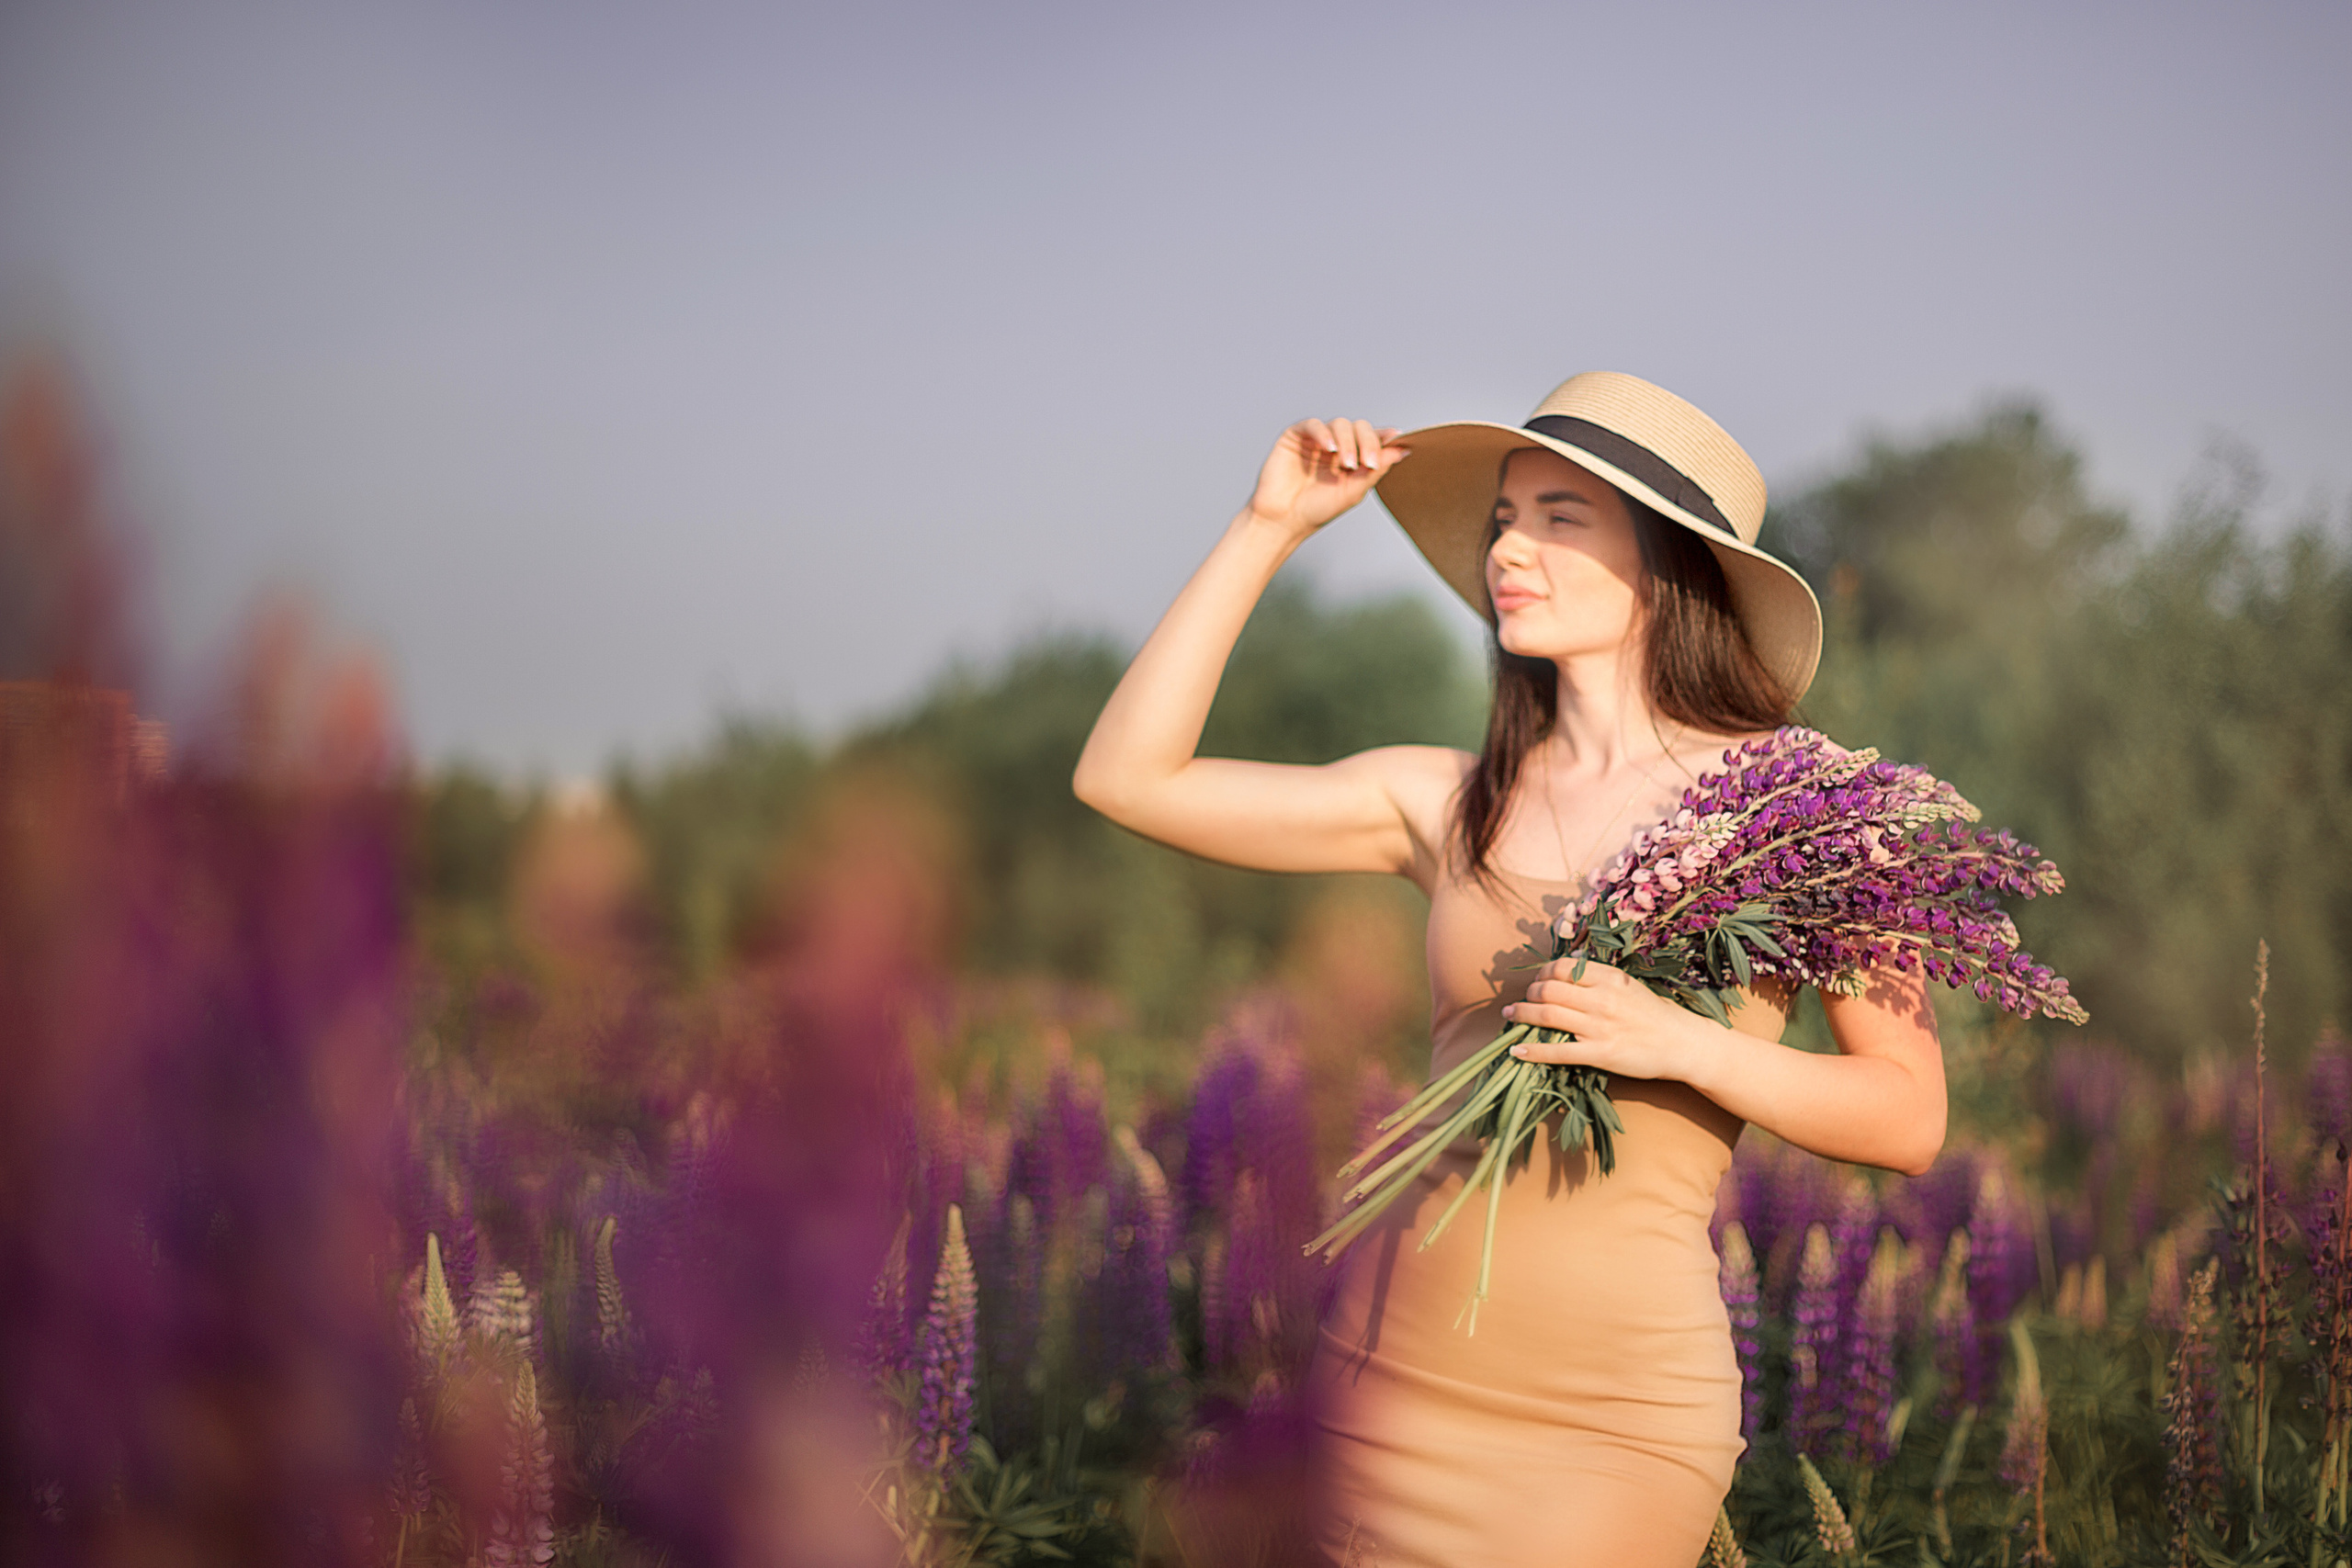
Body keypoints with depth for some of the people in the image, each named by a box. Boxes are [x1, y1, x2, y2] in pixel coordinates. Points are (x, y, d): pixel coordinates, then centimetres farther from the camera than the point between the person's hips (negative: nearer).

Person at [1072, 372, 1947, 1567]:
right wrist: (1270, 526, 1)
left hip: (1615, 1408, -3)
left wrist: (1683, 1043, -16)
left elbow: (1910, 1120, -1)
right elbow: (1126, 776, 1)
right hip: (1393, 1364, 3)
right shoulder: (1448, 803, 6)